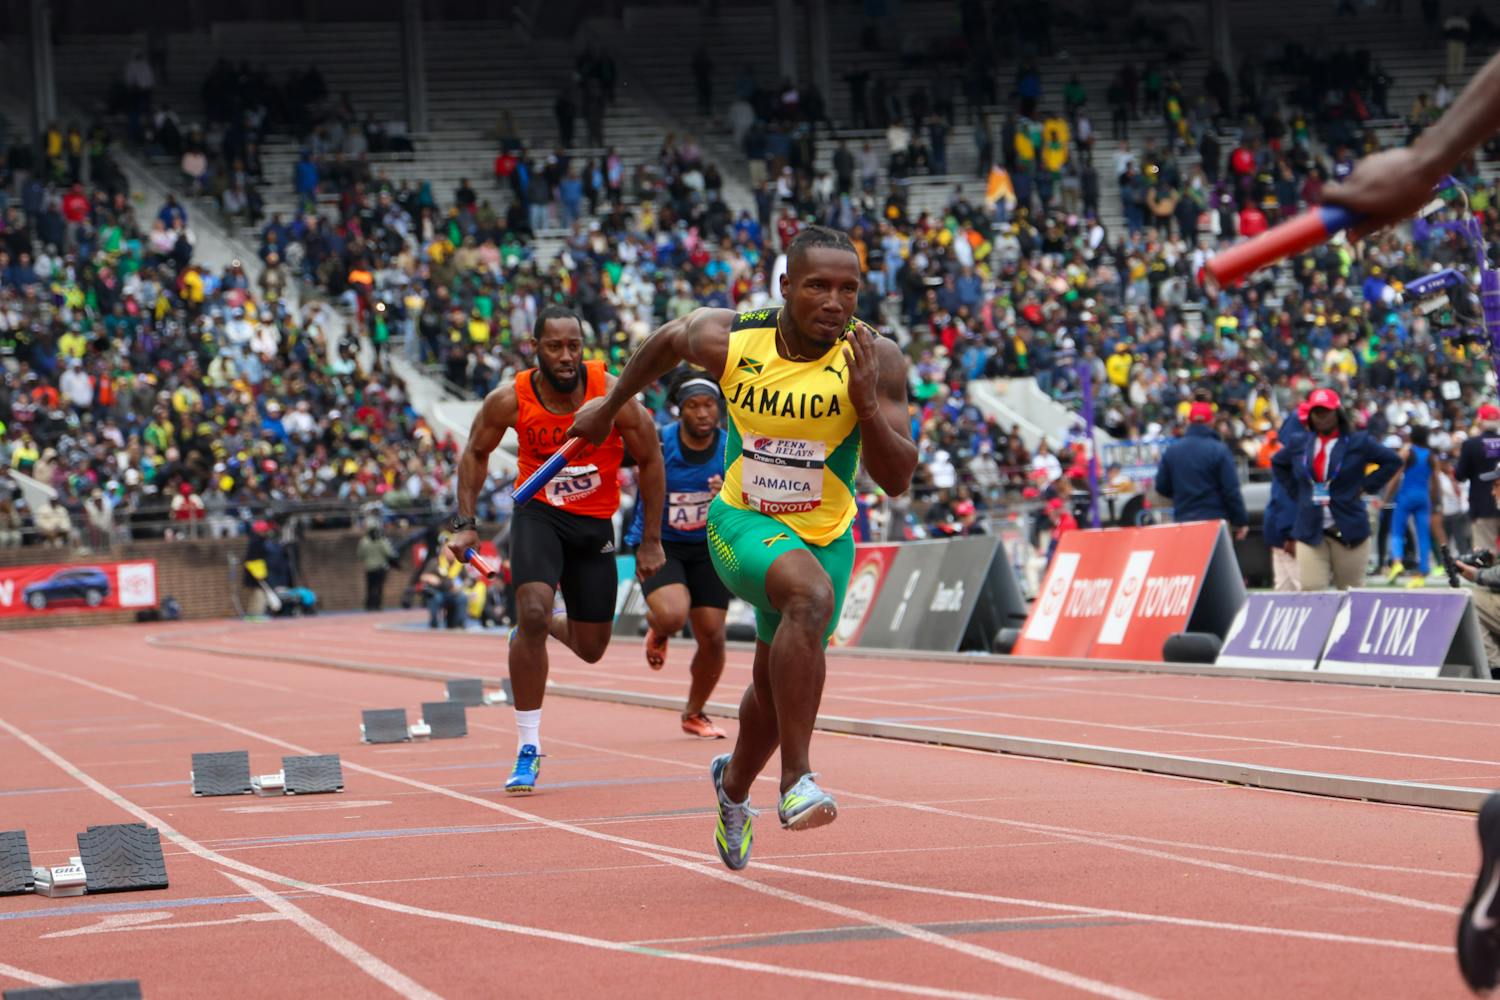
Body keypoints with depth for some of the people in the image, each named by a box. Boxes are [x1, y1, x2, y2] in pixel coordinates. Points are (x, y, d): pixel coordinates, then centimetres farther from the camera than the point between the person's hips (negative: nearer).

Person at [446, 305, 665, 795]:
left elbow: (650, 461, -5)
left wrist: (651, 541, -3)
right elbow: (476, 453, 3)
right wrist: (464, 524, -3)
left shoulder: (613, 394, -20)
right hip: (539, 514, -1)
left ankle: (540, 627, 46)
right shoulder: (509, 400, -17)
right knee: (532, 613, -24)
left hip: (595, 524, 1)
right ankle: (528, 749, -15)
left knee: (591, 648, 8)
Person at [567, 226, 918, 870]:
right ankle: (796, 779, -30)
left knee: (776, 685, 18)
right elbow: (667, 341, 6)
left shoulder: (875, 359, -19)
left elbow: (897, 481, -20)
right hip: (742, 522, -2)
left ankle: (733, 784, 52)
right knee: (812, 593, -35)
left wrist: (867, 406, -36)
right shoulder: (727, 340, -18)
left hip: (825, 534, 3)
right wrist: (609, 407, 19)